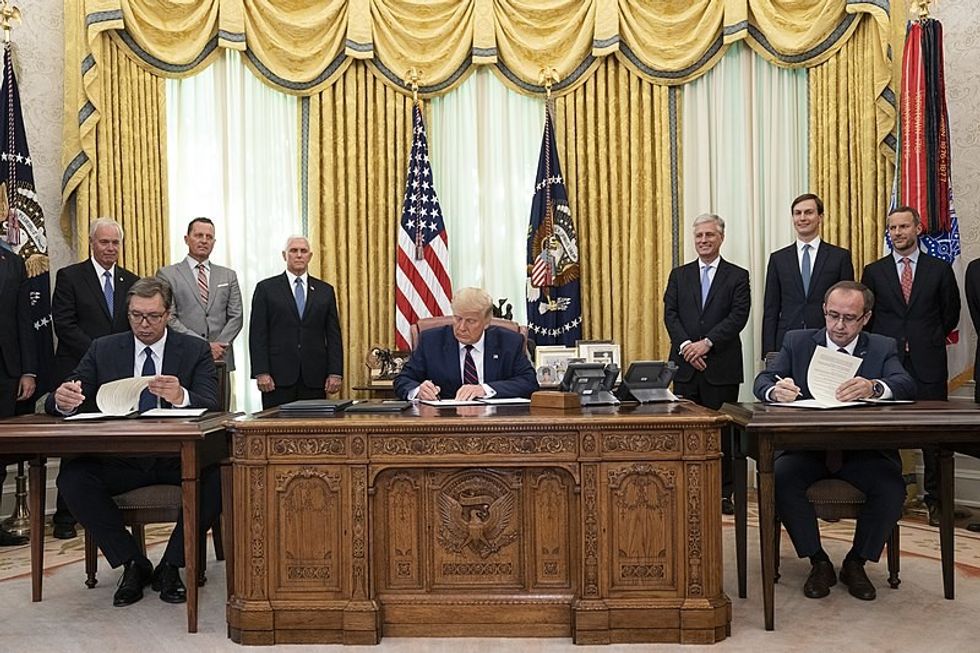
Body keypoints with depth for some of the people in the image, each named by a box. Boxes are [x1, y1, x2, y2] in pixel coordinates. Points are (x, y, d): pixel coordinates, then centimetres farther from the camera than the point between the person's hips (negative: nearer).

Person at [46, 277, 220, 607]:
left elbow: (211, 407, -12)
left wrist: (181, 397, -35)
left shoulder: (195, 350, 0)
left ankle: (170, 567, -8)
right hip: (119, 461, 2)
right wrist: (63, 400, -24)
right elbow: (56, 404, 3)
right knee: (72, 478, -25)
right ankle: (133, 565, -6)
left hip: (178, 460, -2)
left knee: (218, 476, -30)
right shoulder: (103, 349, 7)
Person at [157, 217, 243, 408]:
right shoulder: (167, 274, 5)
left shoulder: (228, 275, 15)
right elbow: (169, 318, -4)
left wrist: (219, 345, -6)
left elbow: (235, 317, 9)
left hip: (221, 360, 3)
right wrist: (204, 345, -11)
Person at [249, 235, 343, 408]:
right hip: (278, 376, -2)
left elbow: (333, 335, 8)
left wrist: (335, 373, -1)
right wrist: (261, 373, -9)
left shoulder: (325, 290, 11)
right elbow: (258, 334, 0)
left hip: (314, 377, 2)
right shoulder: (266, 288, 5)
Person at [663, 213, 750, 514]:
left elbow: (738, 317, -6)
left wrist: (707, 343, -16)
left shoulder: (737, 276, 5)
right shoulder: (679, 275, 12)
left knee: (722, 430, 3)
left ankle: (724, 493, 14)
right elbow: (670, 315, 3)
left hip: (722, 366, -2)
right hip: (685, 364, 2)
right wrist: (686, 346, -12)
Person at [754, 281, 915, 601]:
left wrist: (874, 388, -35)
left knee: (892, 488, -27)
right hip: (806, 446, 0)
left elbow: (906, 385, -11)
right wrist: (776, 391, -28)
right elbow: (763, 381, -2)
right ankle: (818, 562, -5)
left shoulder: (883, 348, 7)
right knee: (780, 479, -29)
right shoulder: (797, 341, 8)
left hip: (864, 450, 1)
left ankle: (856, 563, 1)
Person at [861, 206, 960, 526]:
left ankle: (935, 500, 15)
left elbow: (950, 315, 13)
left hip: (927, 364, 0)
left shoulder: (940, 269, 7)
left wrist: (928, 340, 10)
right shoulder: (874, 271, 8)